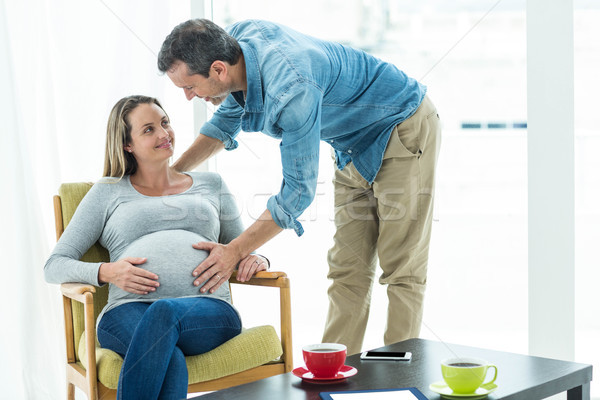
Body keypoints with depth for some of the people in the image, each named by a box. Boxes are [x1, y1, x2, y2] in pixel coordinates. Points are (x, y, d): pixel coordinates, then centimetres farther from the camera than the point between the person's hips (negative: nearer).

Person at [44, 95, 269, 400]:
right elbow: (54, 266, 18)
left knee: (164, 311, -39)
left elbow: (243, 250, 31)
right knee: (170, 362, -39)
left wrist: (256, 260, 4)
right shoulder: (108, 192, 23)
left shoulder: (211, 185, 29)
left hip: (209, 311, 1)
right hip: (129, 315, -1)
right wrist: (106, 272, -3)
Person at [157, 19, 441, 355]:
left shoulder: (291, 91, -38)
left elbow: (299, 190, -29)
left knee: (401, 270, -6)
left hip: (403, 129, -9)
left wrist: (236, 251, -24)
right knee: (347, 268, 6)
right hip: (355, 146, 9)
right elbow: (225, 124, 9)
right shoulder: (237, 37, -11)